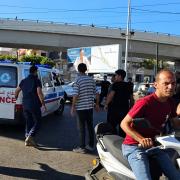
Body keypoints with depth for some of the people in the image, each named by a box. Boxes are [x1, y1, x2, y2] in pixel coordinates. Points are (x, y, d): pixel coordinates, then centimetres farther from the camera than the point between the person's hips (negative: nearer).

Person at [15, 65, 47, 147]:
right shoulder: (37, 81, -8)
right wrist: (43, 104, -14)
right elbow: (39, 93, -18)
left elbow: (17, 91, 19)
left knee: (28, 122, 15)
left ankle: (27, 137, 15)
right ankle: (30, 136, -12)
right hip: (34, 105, -6)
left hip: (25, 105, 6)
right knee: (37, 122, 4)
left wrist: (16, 98, 36)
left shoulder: (24, 81, 11)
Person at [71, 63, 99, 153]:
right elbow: (96, 93, 7)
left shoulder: (77, 80, -11)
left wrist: (73, 106, -7)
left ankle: (82, 147, 7)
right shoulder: (91, 79, 5)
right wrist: (97, 104, 17)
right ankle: (91, 145, 22)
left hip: (80, 108, -5)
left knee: (82, 128, 1)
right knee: (90, 126, 13)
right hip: (90, 107, 5)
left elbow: (76, 95, -16)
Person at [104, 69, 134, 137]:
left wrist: (106, 104, -8)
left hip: (115, 108, -6)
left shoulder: (116, 84, -9)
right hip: (125, 109, 6)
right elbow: (131, 99, 13)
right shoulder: (128, 86, 11)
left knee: (112, 126, 1)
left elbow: (111, 95, -18)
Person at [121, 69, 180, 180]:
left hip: (154, 145, 8)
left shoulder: (170, 103, 1)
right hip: (134, 146, -7)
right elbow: (124, 124, -21)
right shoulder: (145, 102, -22)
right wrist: (141, 139, -34)